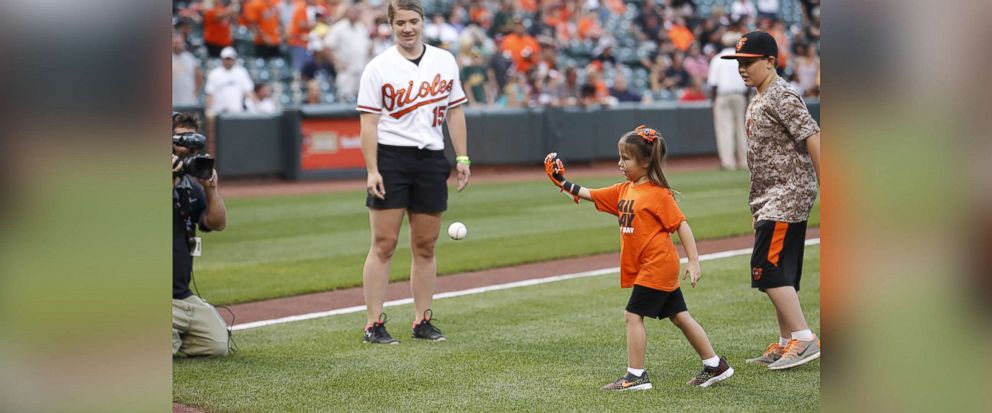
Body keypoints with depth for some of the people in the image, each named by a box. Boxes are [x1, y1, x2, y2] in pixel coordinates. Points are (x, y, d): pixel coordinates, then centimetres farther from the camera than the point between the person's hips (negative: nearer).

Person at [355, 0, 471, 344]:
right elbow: (369, 122, -6)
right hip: (390, 159, -4)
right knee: (384, 244, -5)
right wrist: (371, 170, -13)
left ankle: (423, 321, 16)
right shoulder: (379, 67, -3)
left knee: (425, 245, 8)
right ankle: (374, 325, -2)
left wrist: (462, 158, 6)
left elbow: (455, 111, 12)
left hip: (431, 160, 4)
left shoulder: (444, 61, 8)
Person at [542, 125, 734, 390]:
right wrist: (562, 183, 4)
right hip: (661, 269, 9)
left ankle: (636, 376, 0)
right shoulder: (624, 190, 10)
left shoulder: (658, 194, -14)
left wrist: (693, 262, -18)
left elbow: (681, 225, -15)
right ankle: (716, 366, 19)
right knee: (679, 316, 12)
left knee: (633, 315, -6)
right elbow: (590, 195, 15)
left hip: (656, 267, -9)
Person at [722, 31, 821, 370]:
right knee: (781, 272, 13)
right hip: (770, 198, 10)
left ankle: (804, 339, -14)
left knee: (769, 268, -15)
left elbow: (812, 138, -21)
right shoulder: (757, 101, 17)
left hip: (790, 192, -10)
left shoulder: (782, 96, -14)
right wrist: (757, 207, 22)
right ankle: (786, 343, 20)